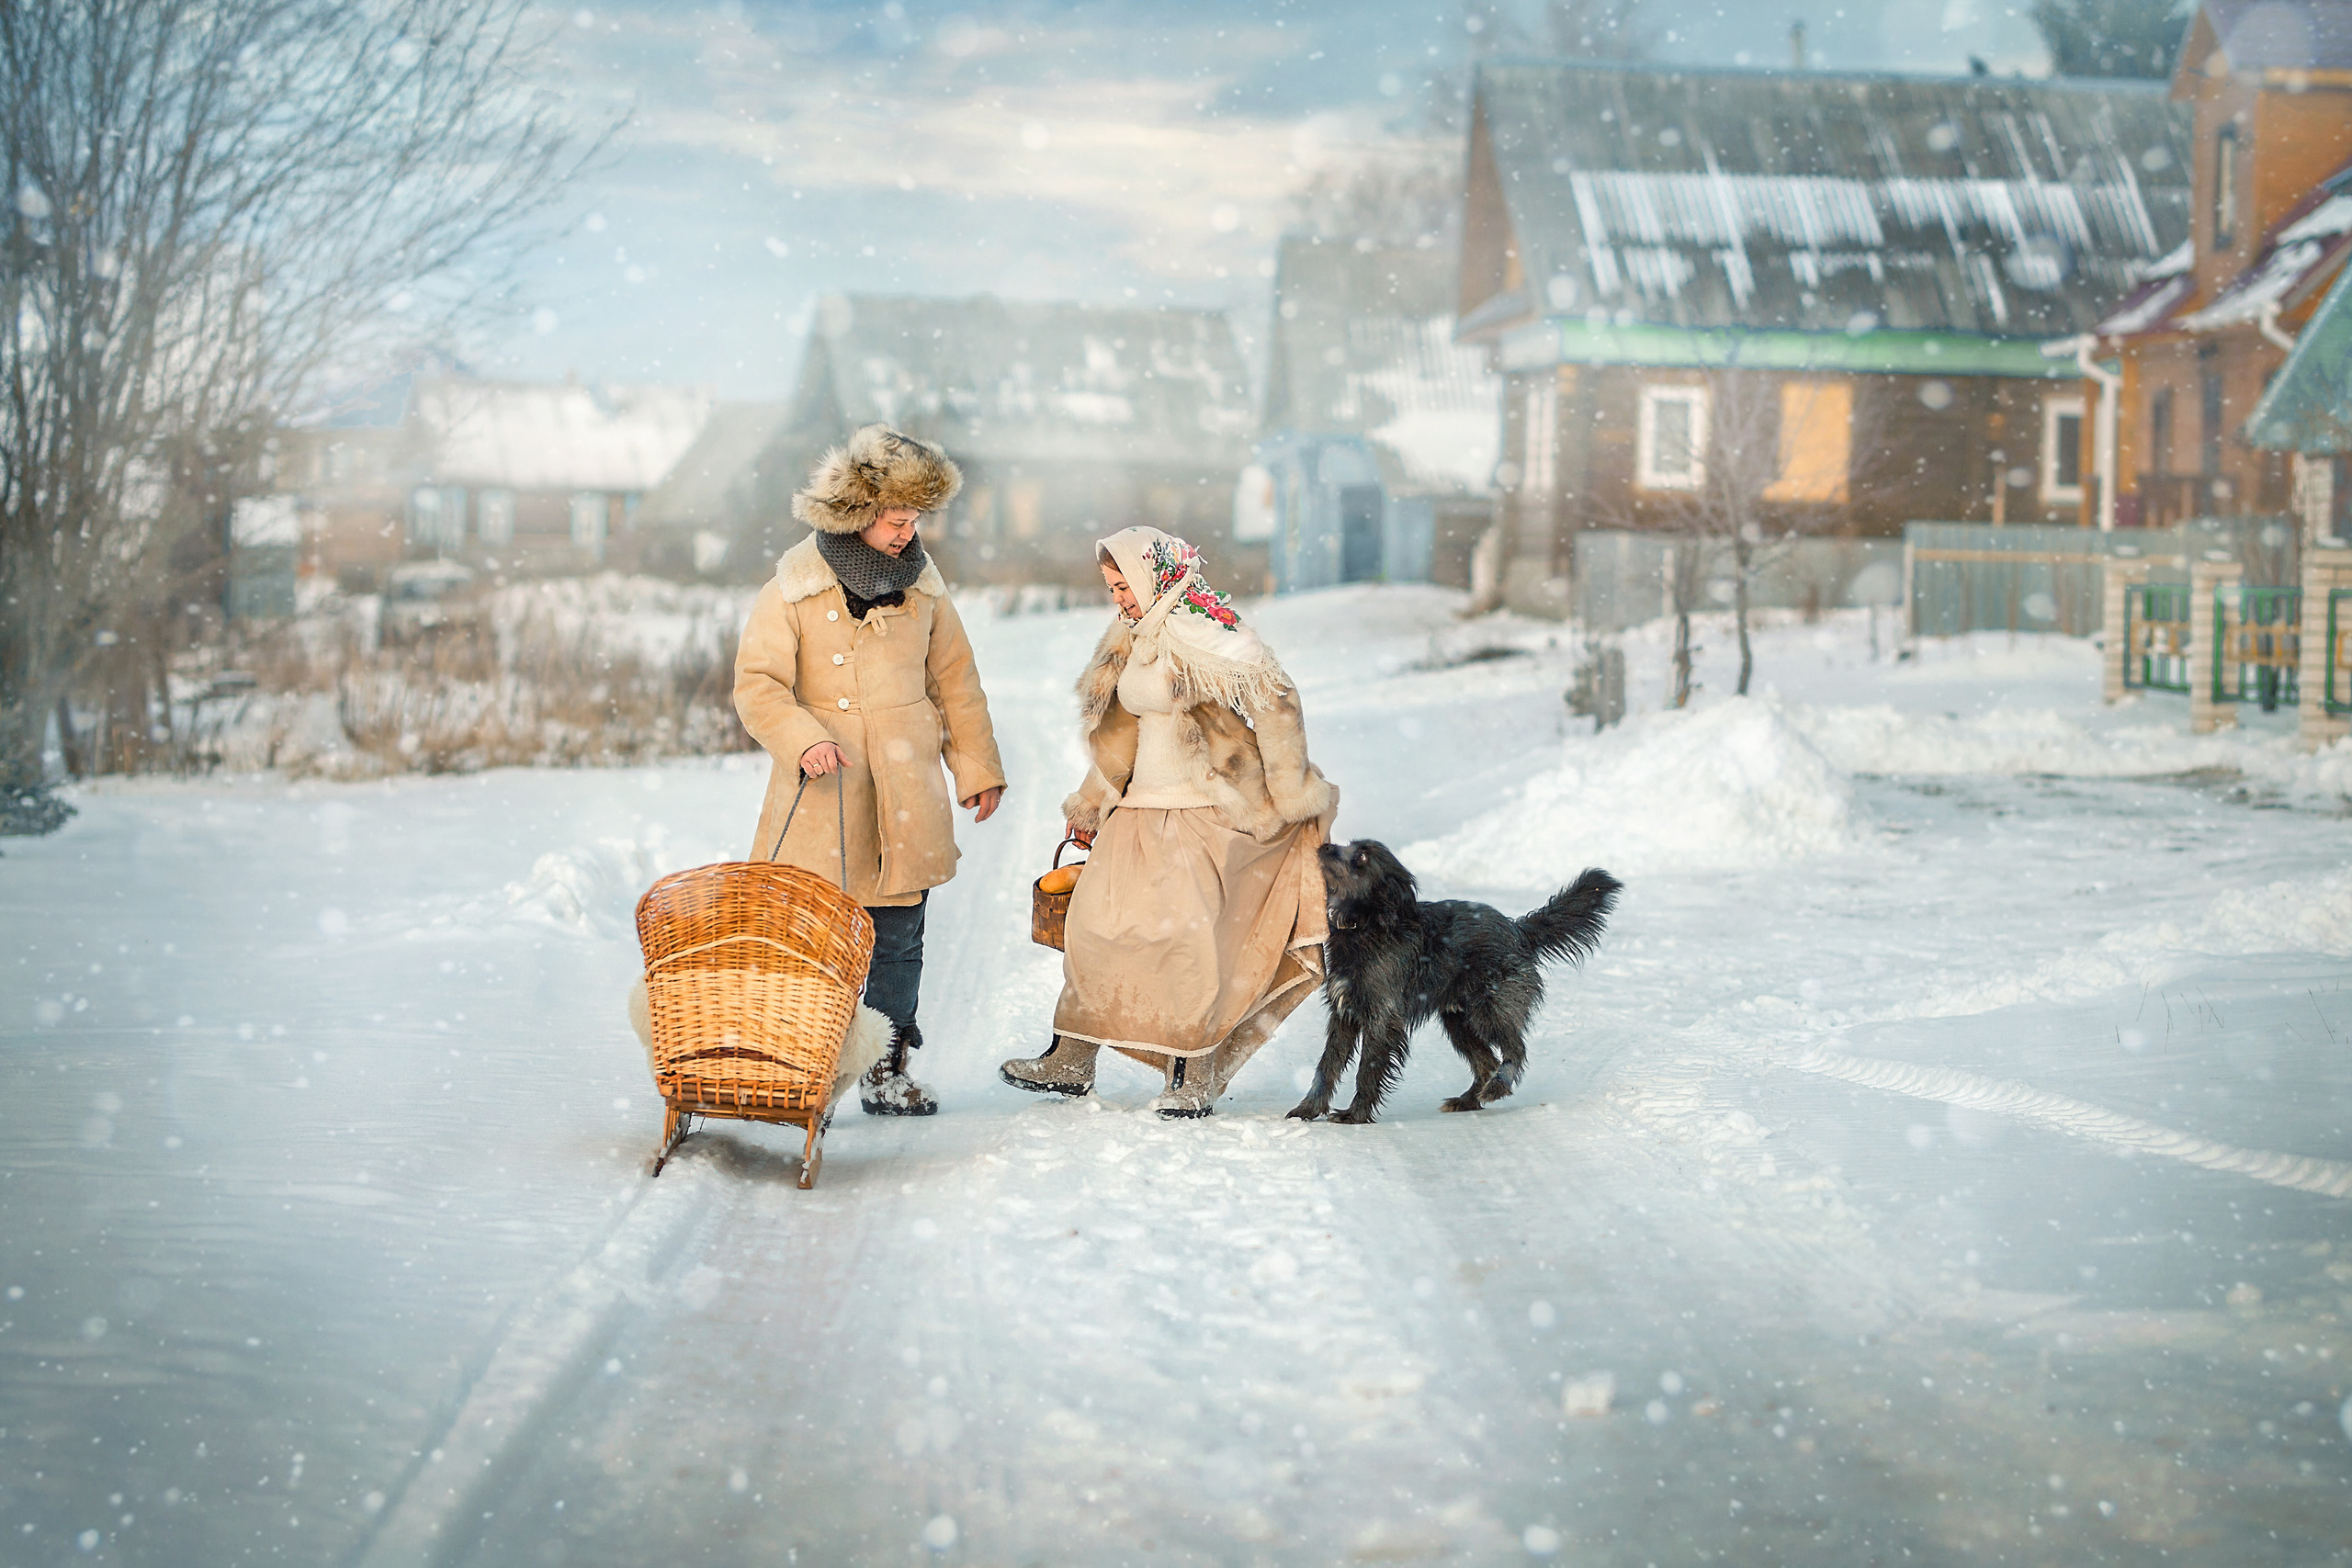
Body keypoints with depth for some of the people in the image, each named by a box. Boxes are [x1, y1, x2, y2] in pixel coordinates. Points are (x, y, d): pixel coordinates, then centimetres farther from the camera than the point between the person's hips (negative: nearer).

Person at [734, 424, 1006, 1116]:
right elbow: (758, 685, -7)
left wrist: (978, 768, 18)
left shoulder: (921, 585, 8)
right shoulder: (793, 589, -5)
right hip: (821, 799, -4)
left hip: (904, 797, 4)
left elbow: (953, 679, 17)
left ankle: (886, 1072, 17)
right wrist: (803, 741, -24)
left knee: (898, 939, 7)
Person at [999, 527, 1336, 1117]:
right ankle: (1071, 1061, 14)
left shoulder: (1195, 630, -14)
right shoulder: (1133, 638, 15)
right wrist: (1091, 805, 31)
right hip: (1145, 804, 9)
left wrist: (1290, 790, -18)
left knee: (1187, 930, -15)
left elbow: (1272, 698, -19)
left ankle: (1192, 1075, -5)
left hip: (1206, 806, -9)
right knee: (1097, 918, 5)